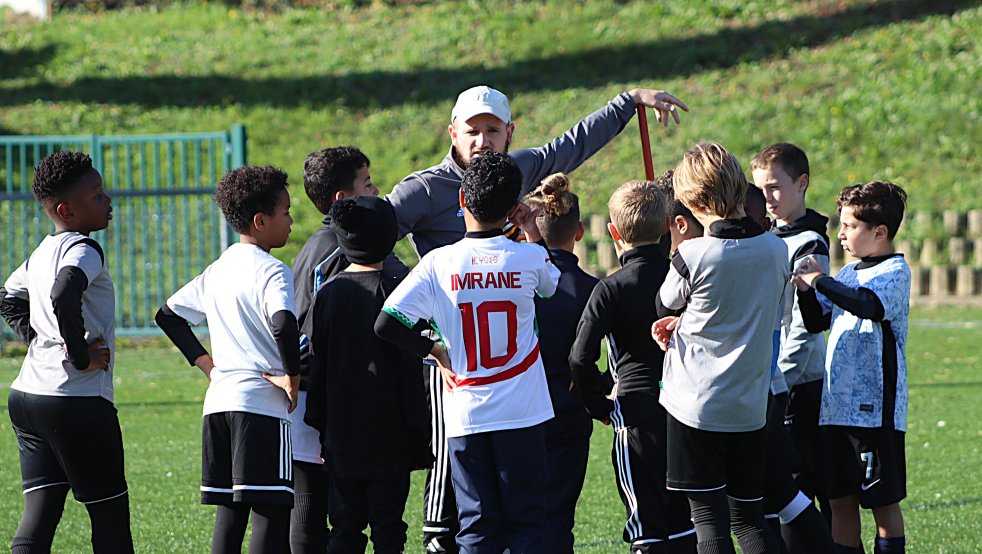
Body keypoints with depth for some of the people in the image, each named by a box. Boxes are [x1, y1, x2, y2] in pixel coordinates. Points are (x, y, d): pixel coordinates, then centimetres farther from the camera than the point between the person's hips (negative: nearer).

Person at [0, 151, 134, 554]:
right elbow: (64, 297, -33)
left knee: (39, 513, 4)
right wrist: (82, 356, -20)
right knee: (110, 514, 4)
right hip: (77, 400, -8)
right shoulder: (83, 250, -13)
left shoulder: (41, 253, 14)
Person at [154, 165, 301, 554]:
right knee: (272, 512, -8)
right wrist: (292, 376, -14)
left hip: (218, 403, 8)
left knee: (229, 512, 10)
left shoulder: (217, 270, 15)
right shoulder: (270, 271, -10)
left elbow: (168, 315, 25)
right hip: (263, 405, -8)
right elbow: (284, 324, -29)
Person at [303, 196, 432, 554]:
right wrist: (419, 437, -2)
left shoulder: (328, 293, 2)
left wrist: (319, 428, 13)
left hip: (341, 439, 4)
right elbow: (409, 372, -8)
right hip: (388, 439, -3)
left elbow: (315, 366, 5)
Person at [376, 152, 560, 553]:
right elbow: (556, 284, 19)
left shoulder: (439, 264, -6)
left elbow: (387, 324, -10)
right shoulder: (528, 258, -5)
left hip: (466, 416, 0)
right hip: (522, 414, 0)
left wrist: (437, 351, 3)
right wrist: (534, 235, 21)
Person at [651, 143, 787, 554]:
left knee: (708, 518, -2)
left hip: (697, 404, -5)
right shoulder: (775, 249, 0)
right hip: (751, 405, 5)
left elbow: (665, 306, 3)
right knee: (749, 516, 13)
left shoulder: (693, 256, -16)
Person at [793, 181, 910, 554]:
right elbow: (815, 322, 19)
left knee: (883, 502, 0)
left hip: (876, 408, -8)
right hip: (838, 406, 8)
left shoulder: (895, 271, -8)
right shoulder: (849, 274, 14)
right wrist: (805, 290, 1)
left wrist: (821, 281, -18)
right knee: (841, 502, 9)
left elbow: (867, 304, -27)